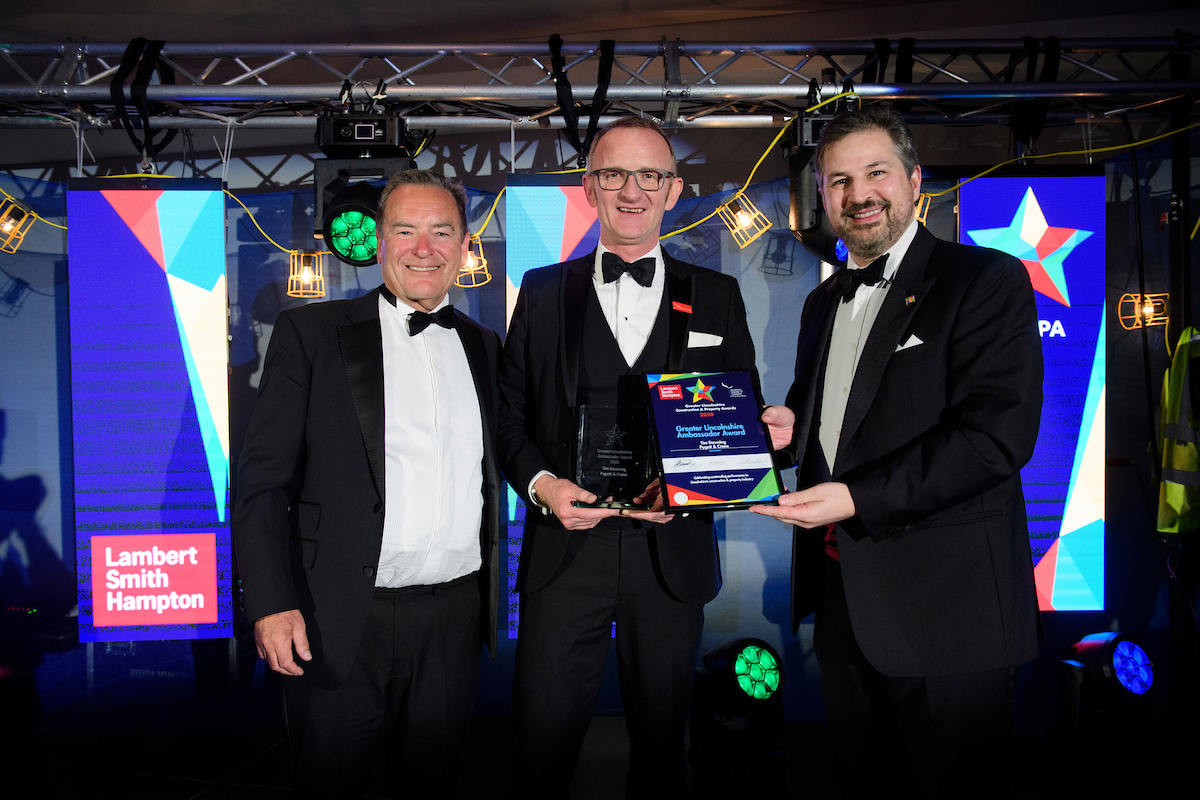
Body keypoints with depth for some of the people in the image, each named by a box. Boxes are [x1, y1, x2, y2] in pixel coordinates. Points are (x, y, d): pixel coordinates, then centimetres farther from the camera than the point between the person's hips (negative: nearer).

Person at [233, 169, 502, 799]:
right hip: (342, 623, -3)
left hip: (456, 617, 4)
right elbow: (263, 481, -6)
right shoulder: (310, 333, -3)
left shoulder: (485, 347, 10)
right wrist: (272, 605, -14)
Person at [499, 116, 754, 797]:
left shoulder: (717, 297, 8)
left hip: (673, 553, 1)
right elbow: (509, 410, 7)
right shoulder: (544, 292, 7)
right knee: (544, 745, 4)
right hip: (565, 545, 0)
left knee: (662, 745, 15)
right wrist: (541, 483, -11)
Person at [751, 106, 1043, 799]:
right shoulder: (825, 302, 16)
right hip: (843, 601, 7)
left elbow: (998, 432, -19)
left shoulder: (989, 281, -8)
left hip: (946, 610, -7)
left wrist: (859, 498, -23)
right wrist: (790, 425, 3)